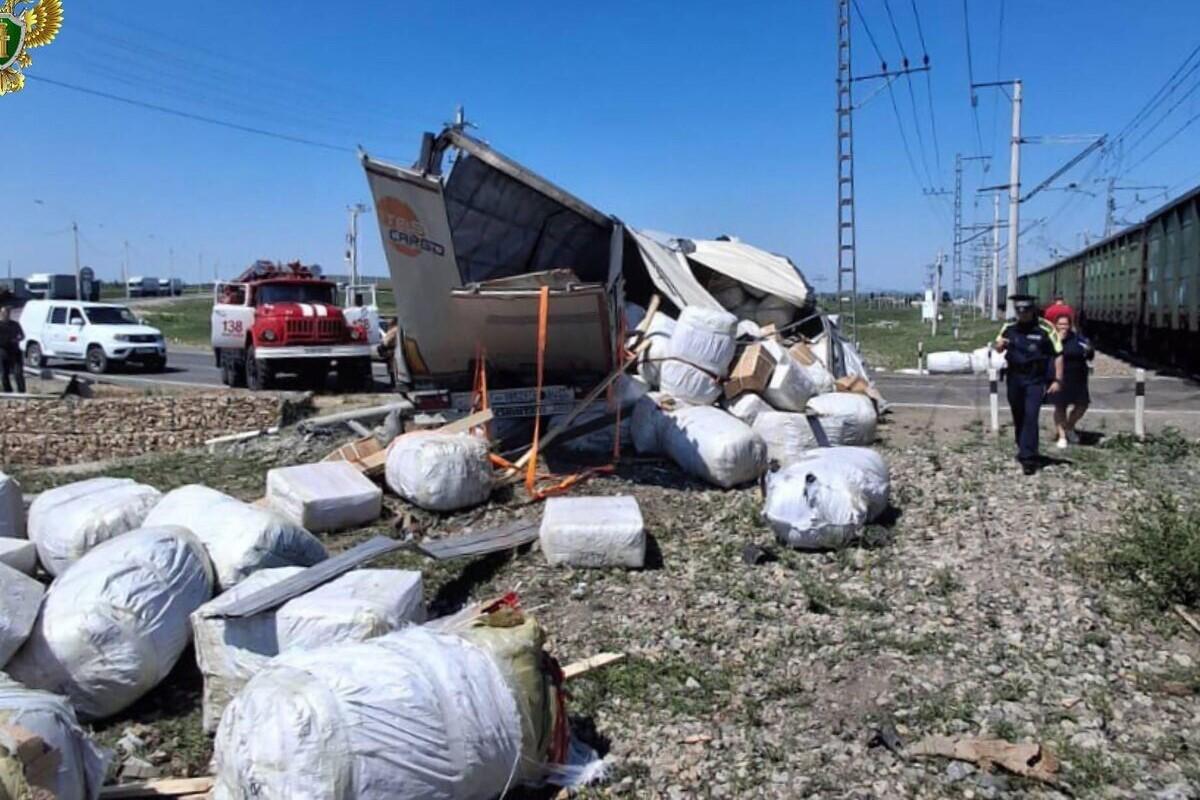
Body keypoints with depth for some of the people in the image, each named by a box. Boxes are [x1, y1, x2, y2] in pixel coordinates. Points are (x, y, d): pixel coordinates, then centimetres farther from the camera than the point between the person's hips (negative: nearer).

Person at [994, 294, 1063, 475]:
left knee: (1030, 417, -13)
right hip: (1014, 378, 4)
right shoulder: (1009, 327, 4)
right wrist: (1000, 344, -8)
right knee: (1018, 417, 14)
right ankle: (1022, 449, 33)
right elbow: (998, 349, 17)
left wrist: (1058, 380, -8)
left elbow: (1058, 355, -5)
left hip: (1035, 380, -4)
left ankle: (1029, 459, -12)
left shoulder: (1045, 329, -9)